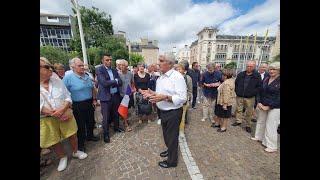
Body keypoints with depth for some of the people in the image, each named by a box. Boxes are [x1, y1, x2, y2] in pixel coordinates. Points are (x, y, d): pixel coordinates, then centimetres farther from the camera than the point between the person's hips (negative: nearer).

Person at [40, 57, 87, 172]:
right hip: (46, 120, -1)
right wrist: (52, 113, -21)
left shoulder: (58, 81, 1)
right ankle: (62, 157, 40)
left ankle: (75, 152, 38)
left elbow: (68, 97, 0)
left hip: (65, 115, 2)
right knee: (54, 142, 15)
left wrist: (62, 109, -16)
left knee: (72, 135, 13)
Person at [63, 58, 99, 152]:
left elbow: (93, 89, 13)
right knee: (80, 125, 9)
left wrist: (94, 99, 9)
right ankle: (80, 143, 30)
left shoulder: (87, 77, 6)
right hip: (78, 106, -6)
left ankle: (90, 136, 44)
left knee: (91, 121, 20)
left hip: (89, 103, 6)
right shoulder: (68, 78, -13)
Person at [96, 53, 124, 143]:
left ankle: (116, 127, 40)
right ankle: (106, 133, 27)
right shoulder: (99, 70, -7)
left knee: (116, 113, 19)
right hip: (106, 96, -5)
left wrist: (110, 83, -14)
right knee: (106, 117, 7)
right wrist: (115, 81, -8)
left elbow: (120, 82, 1)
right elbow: (104, 83, -20)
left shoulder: (114, 70, 9)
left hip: (116, 95, 5)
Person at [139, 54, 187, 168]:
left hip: (173, 113, -8)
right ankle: (170, 150, 55)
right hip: (163, 111, 8)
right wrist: (151, 94, -5)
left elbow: (182, 98, -25)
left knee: (172, 137, 13)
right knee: (166, 134, 26)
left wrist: (165, 97, -33)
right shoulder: (160, 78, 7)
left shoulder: (177, 77, -20)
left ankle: (172, 161, 39)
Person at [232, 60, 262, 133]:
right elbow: (236, 83, 12)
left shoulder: (257, 76, -2)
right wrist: (237, 91, 3)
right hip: (239, 96, 2)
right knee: (238, 109, 13)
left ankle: (248, 125, 22)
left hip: (250, 98, -2)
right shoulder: (240, 74, 4)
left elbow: (259, 86, -1)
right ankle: (238, 121, 30)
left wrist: (253, 93, -12)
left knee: (249, 112, 7)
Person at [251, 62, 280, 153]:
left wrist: (269, 106, -15)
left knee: (270, 126, 1)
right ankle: (259, 137, 35)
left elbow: (278, 97, -14)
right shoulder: (266, 79, 5)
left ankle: (272, 146, 17)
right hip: (262, 105, 5)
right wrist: (259, 102, -1)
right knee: (260, 122, 16)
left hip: (275, 108, -5)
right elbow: (261, 91, 9)